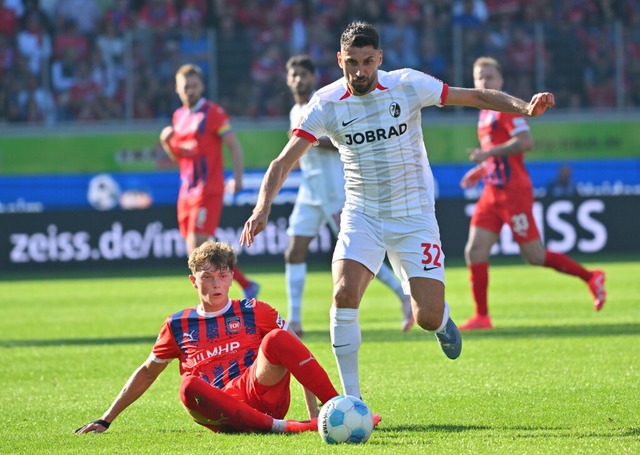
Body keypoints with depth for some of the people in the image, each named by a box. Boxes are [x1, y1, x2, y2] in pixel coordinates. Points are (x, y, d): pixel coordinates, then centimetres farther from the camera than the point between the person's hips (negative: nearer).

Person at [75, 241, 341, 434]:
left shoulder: (254, 312, 14)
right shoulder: (178, 325, 19)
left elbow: (295, 351, 13)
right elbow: (147, 372, 28)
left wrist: (313, 409, 2)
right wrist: (106, 420, 24)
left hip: (263, 395, 0)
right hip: (220, 413, 1)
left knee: (276, 339, -28)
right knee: (189, 386, -36)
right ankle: (279, 427, -39)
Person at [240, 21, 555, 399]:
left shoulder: (408, 85, -11)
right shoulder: (327, 103, -10)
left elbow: (476, 96, -4)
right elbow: (284, 161, -12)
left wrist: (524, 108, -19)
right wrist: (263, 208, -27)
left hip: (414, 216, -1)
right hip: (361, 216, 1)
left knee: (428, 318, -8)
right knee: (344, 294, -23)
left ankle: (441, 319, 34)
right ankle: (351, 400, -12)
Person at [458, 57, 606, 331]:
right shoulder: (486, 113, 18)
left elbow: (525, 142, -23)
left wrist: (489, 153, -23)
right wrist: (480, 171, 19)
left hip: (513, 192, -8)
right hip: (492, 193, 8)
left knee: (534, 256, -5)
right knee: (474, 252, -3)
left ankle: (591, 278, 10)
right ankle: (481, 316, 0)